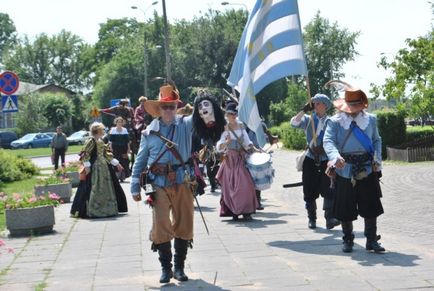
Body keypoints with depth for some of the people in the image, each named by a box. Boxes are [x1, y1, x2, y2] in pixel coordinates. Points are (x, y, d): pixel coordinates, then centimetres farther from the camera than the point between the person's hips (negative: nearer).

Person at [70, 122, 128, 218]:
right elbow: (85, 154, -17)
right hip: (94, 168, -9)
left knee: (107, 188, 13)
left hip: (104, 167, 9)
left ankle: (108, 208, 23)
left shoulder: (101, 141, 13)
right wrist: (86, 166, -24)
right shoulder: (91, 141, -12)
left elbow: (107, 154, 20)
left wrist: (116, 163, 21)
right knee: (94, 189, -7)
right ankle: (90, 210, -1)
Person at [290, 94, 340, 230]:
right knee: (309, 191, 4)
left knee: (328, 189, -13)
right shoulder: (308, 120, 9)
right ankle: (312, 218, 14)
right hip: (310, 159, 2)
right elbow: (294, 123, -8)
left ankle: (330, 218, -16)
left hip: (326, 159, -2)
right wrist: (305, 110, -11)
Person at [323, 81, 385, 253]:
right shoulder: (335, 121, -2)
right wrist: (335, 156, -33)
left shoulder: (370, 120, 9)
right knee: (345, 209, 5)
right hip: (345, 171, -2)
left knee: (371, 206, 0)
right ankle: (348, 240, 20)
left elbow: (377, 140, 15)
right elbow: (328, 140, -13)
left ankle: (371, 240, 11)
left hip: (368, 170, 2)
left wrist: (377, 159, -1)